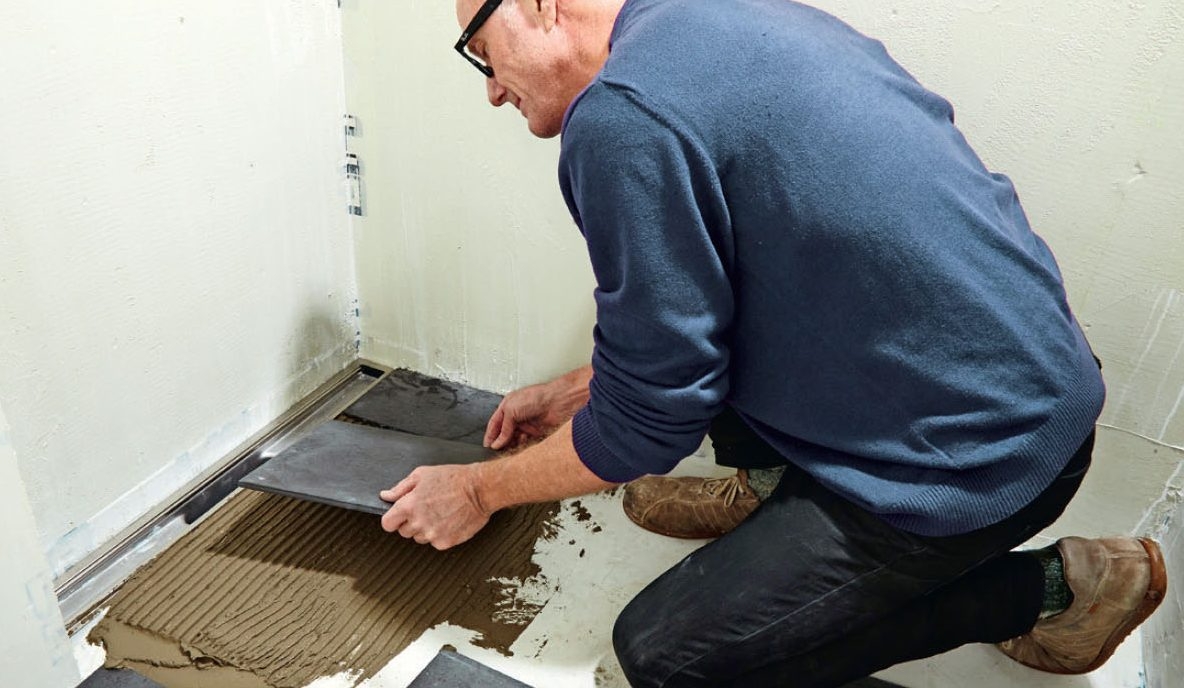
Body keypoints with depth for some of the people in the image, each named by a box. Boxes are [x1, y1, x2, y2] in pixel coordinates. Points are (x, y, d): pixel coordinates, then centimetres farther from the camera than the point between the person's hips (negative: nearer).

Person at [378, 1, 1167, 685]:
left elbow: (647, 419, -13)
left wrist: (480, 488, 3)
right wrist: (574, 391, 21)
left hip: (976, 456, -9)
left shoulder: (622, 117, -21)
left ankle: (1046, 590, 6)